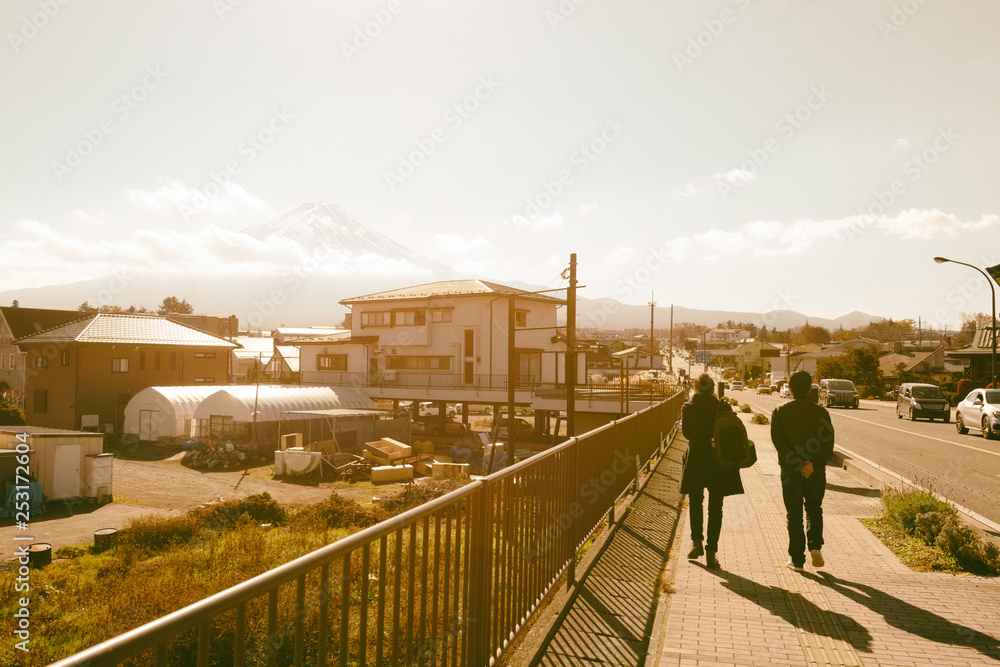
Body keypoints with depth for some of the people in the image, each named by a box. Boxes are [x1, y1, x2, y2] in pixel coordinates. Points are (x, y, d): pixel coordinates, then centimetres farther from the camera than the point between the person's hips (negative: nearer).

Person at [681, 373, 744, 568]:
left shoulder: (688, 408, -6)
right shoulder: (722, 407, -7)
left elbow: (686, 433, 3)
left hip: (695, 461, 0)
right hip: (719, 463, 0)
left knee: (695, 502, 20)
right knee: (715, 508, 8)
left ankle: (697, 541, 12)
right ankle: (711, 551, 8)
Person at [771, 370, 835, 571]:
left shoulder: (779, 412, -3)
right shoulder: (821, 412, 0)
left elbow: (779, 441, -13)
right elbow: (828, 443, -9)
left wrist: (798, 464, -15)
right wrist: (813, 463, -15)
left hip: (791, 472, -1)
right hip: (816, 472, 1)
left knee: (794, 516, 8)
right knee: (814, 509, 21)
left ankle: (797, 559, 10)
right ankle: (815, 545, 4)